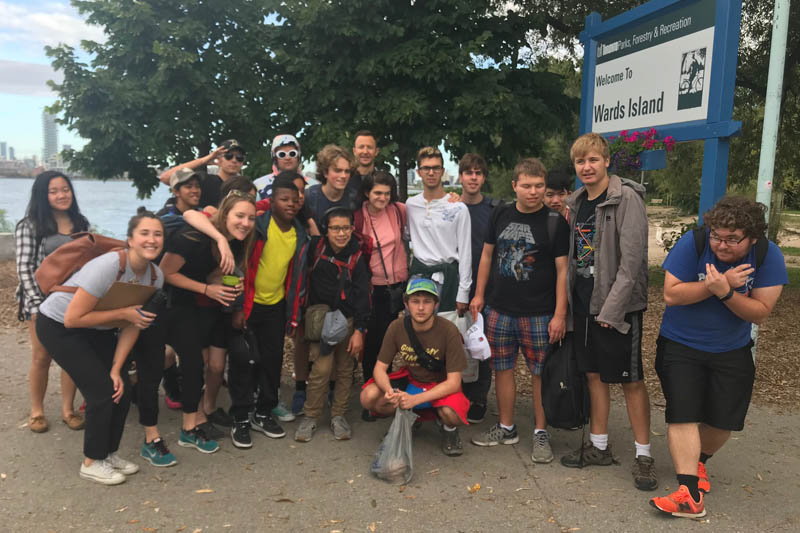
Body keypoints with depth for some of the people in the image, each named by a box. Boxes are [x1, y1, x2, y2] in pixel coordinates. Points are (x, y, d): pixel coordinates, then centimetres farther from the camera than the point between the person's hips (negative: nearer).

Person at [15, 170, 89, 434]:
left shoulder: (81, 224, 8)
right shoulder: (30, 226, -4)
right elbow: (25, 268, -9)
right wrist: (38, 304, -16)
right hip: (42, 301, -3)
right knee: (41, 357, 6)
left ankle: (68, 409, 19)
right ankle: (37, 411, 22)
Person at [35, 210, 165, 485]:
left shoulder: (155, 276, -12)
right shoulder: (109, 266, -34)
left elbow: (133, 325, -6)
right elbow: (72, 318, -30)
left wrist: (116, 369, -11)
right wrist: (123, 313, -27)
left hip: (97, 330, 7)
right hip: (58, 326, -6)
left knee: (121, 391, 1)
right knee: (103, 392, -11)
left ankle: (109, 453, 24)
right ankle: (92, 462, 10)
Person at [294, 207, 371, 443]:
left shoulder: (357, 257, -7)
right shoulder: (316, 247, -7)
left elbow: (362, 295, -6)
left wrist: (359, 330, -10)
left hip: (348, 320, 1)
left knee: (345, 370, 8)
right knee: (322, 368, -8)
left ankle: (338, 416, 23)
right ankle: (310, 417, 8)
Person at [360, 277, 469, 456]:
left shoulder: (448, 331, -24)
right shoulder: (397, 327, -14)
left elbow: (453, 382, -23)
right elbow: (380, 368, -8)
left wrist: (415, 399, -34)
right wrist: (390, 391, -32)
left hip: (441, 386, -3)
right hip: (410, 379, 3)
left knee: (451, 413, -36)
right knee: (368, 397, -22)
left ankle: (449, 429, 3)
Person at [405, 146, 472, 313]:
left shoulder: (458, 208, -4)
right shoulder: (410, 205, 7)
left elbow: (465, 253, -4)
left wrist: (463, 293, -7)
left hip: (447, 275, -3)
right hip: (418, 273, 3)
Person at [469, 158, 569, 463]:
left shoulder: (555, 222, -5)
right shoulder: (500, 215, 7)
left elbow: (562, 269, -6)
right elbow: (487, 255, 16)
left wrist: (560, 314, -11)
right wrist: (479, 294, 12)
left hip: (539, 314, -4)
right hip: (500, 310, 4)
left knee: (540, 373, 3)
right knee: (502, 369, 10)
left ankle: (541, 434, 18)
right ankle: (506, 429, 26)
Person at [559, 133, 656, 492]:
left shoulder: (626, 199, -12)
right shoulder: (576, 202, 10)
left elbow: (632, 259, -18)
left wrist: (612, 308, -19)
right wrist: (571, 298, 8)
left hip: (618, 304, -7)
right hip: (585, 302, 7)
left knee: (631, 380, 2)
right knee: (594, 374, 14)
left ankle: (643, 455, 16)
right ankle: (598, 447, 27)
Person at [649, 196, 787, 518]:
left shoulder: (768, 256, -14)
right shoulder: (692, 243, -20)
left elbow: (761, 313, -15)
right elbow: (671, 294, -22)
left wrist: (725, 292, -31)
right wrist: (717, 284, -32)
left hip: (732, 352, 3)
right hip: (681, 346, -2)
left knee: (724, 419, 9)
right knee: (683, 414, -12)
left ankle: (698, 461, 40)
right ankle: (690, 495, -9)